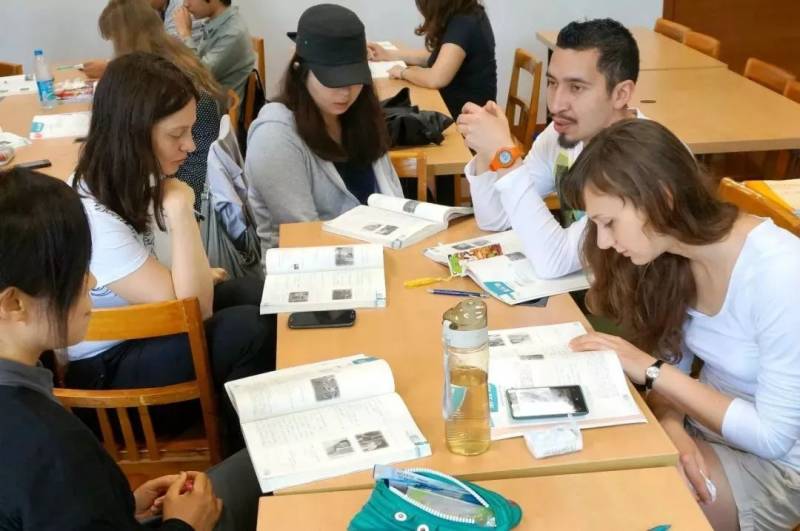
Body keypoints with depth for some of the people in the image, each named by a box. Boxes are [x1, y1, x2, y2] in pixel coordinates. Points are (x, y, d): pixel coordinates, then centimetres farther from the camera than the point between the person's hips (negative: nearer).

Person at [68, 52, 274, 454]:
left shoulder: (135, 179, -4)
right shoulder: (92, 218, -30)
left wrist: (197, 275, 0)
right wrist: (180, 208, -34)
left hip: (143, 325, 8)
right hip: (106, 369, -8)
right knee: (247, 329, -26)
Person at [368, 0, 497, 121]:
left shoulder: (463, 24, -25)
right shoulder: (466, 15, 3)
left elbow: (435, 79, -33)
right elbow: (435, 54, 16)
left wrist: (403, 72, -13)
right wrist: (388, 54, 13)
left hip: (463, 115, -8)